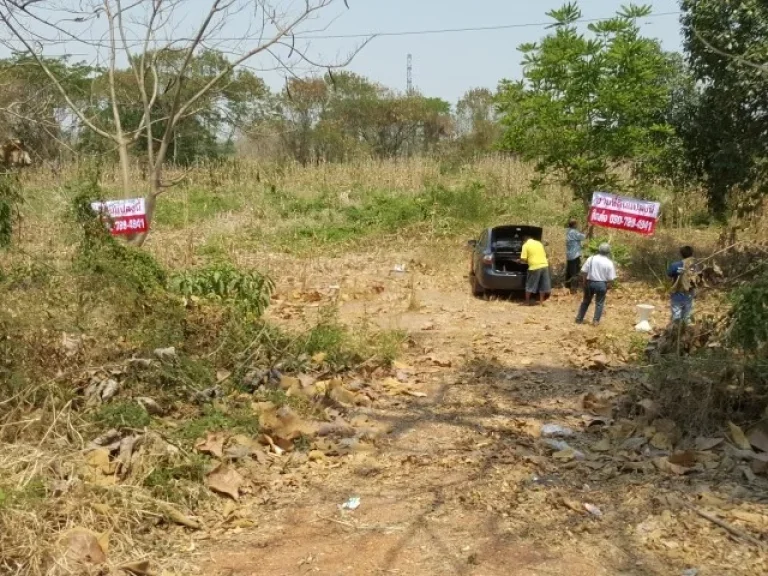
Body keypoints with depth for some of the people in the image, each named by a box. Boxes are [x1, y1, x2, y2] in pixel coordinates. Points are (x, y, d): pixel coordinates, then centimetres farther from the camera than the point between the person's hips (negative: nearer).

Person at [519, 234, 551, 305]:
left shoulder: (526, 245, 0)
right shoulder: (539, 243, 17)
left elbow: (523, 259, -6)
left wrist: (527, 261, 15)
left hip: (534, 267, -5)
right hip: (544, 265, 5)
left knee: (529, 286, 6)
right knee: (543, 285, 12)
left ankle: (527, 302, 12)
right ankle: (541, 301, 15)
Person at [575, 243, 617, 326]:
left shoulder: (591, 259, -4)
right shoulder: (609, 263, -9)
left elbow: (583, 272, -3)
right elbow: (611, 278, -9)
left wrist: (586, 280, 11)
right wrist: (609, 286, 8)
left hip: (590, 283, 2)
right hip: (602, 284, -2)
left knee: (586, 301, 16)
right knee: (599, 303, 12)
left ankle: (579, 319, 21)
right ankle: (596, 320, 8)